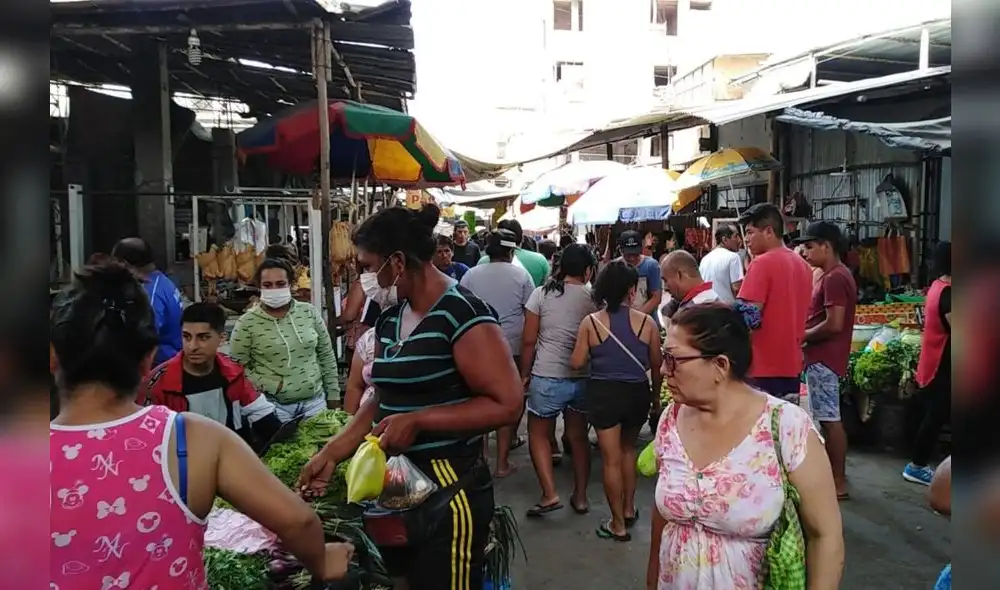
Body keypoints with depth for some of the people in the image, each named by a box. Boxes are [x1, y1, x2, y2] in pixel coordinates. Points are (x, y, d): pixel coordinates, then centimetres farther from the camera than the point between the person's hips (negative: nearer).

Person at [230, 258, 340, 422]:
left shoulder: (310, 312, 2)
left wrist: (333, 395, 7)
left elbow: (327, 356, 8)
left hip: (315, 401, 3)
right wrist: (271, 385, -14)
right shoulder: (247, 322, -7)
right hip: (273, 406, -3)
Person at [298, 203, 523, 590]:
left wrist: (417, 421, -24)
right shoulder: (389, 318, 7)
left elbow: (506, 404, -22)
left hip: (448, 489, -8)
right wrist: (332, 453, 4)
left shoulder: (462, 313, -18)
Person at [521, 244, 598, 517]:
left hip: (547, 377, -2)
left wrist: (524, 374, 7)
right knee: (578, 435, 17)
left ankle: (550, 494, 5)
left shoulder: (541, 293, -5)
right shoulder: (593, 299, -2)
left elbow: (529, 341, -5)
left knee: (538, 433, 14)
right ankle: (580, 496, 24)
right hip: (583, 378, 2)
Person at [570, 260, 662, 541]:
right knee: (628, 449, 26)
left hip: (603, 392, -2)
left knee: (612, 459, 8)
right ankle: (628, 509, 35)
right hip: (637, 392, 2)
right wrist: (656, 397, 16)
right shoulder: (647, 322, -7)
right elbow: (657, 366, 1)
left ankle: (618, 524, 18)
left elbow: (577, 363, -6)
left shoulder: (590, 322, -9)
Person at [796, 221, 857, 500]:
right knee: (827, 419, 16)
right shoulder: (831, 276, 15)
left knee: (830, 420, -4)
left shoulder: (834, 278, -18)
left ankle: (838, 482, 4)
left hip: (824, 358, -11)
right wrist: (805, 333, 8)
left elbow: (834, 324, -24)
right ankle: (833, 472, 26)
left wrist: (801, 336, -12)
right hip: (822, 357, 11)